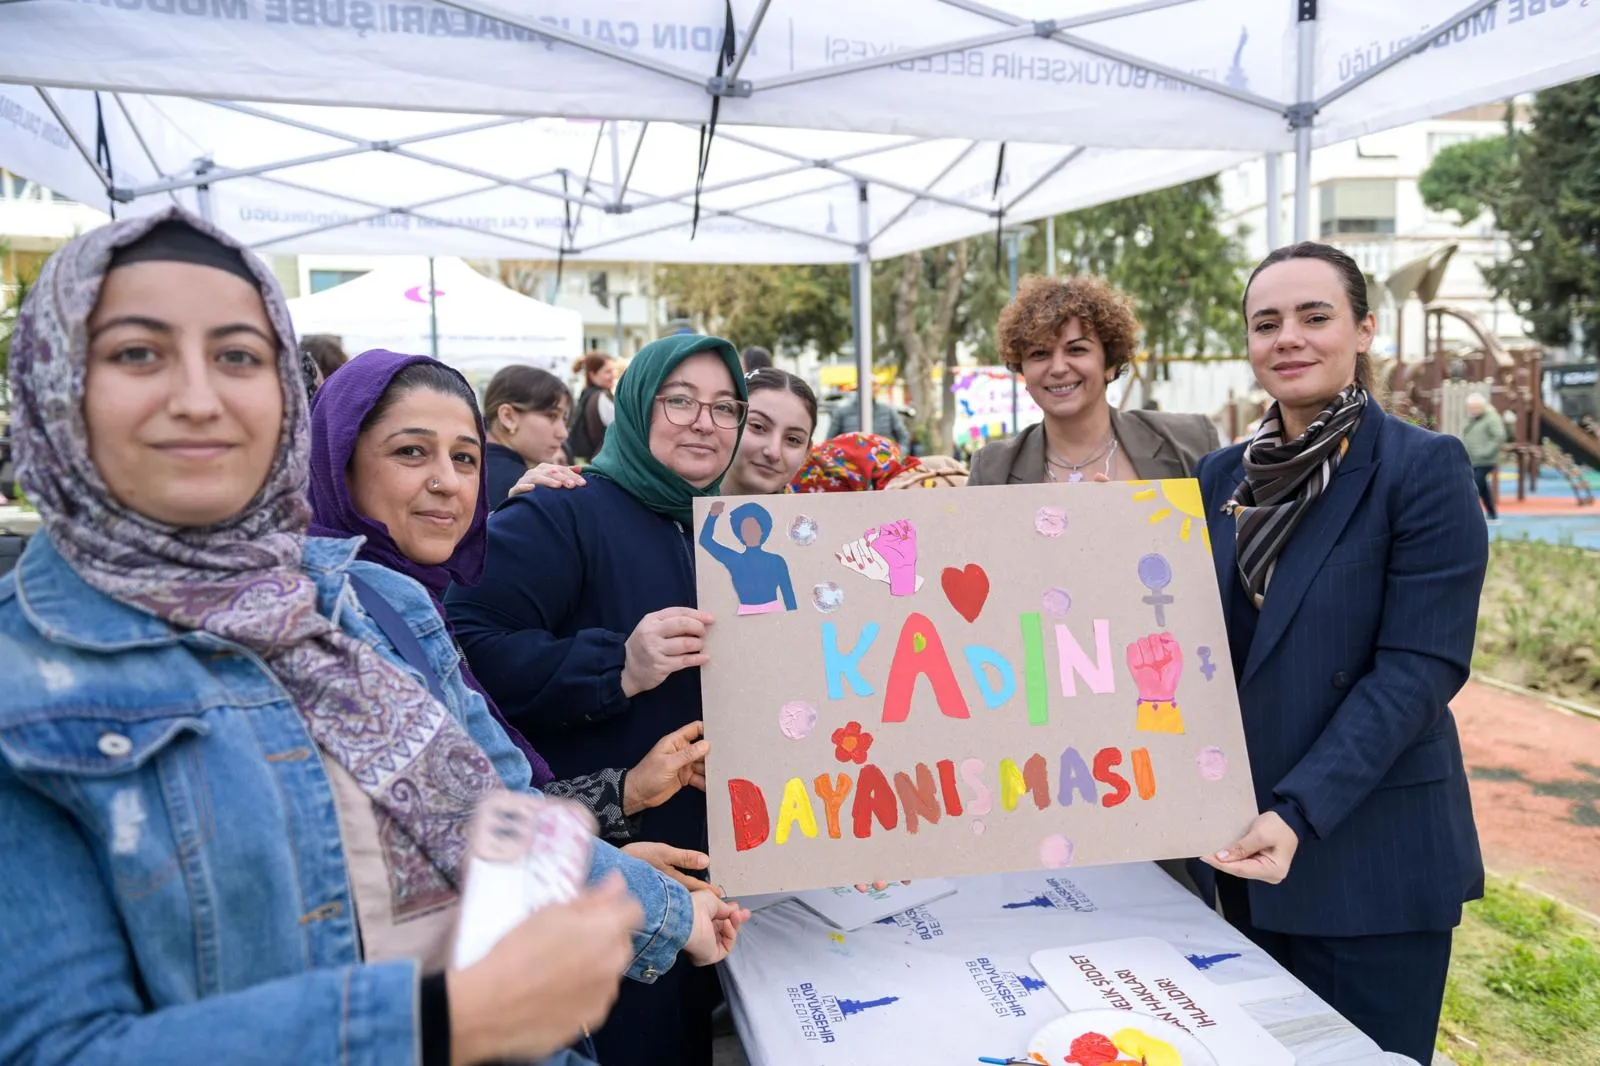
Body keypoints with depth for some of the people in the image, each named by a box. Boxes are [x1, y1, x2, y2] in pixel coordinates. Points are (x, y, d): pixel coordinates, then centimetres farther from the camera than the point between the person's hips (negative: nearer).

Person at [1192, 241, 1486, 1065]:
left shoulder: (1423, 469, -10)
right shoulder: (1221, 476, 6)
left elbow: (1417, 668, -17)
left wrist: (1300, 813, -25)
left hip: (1367, 860, -5)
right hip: (1235, 848, 5)